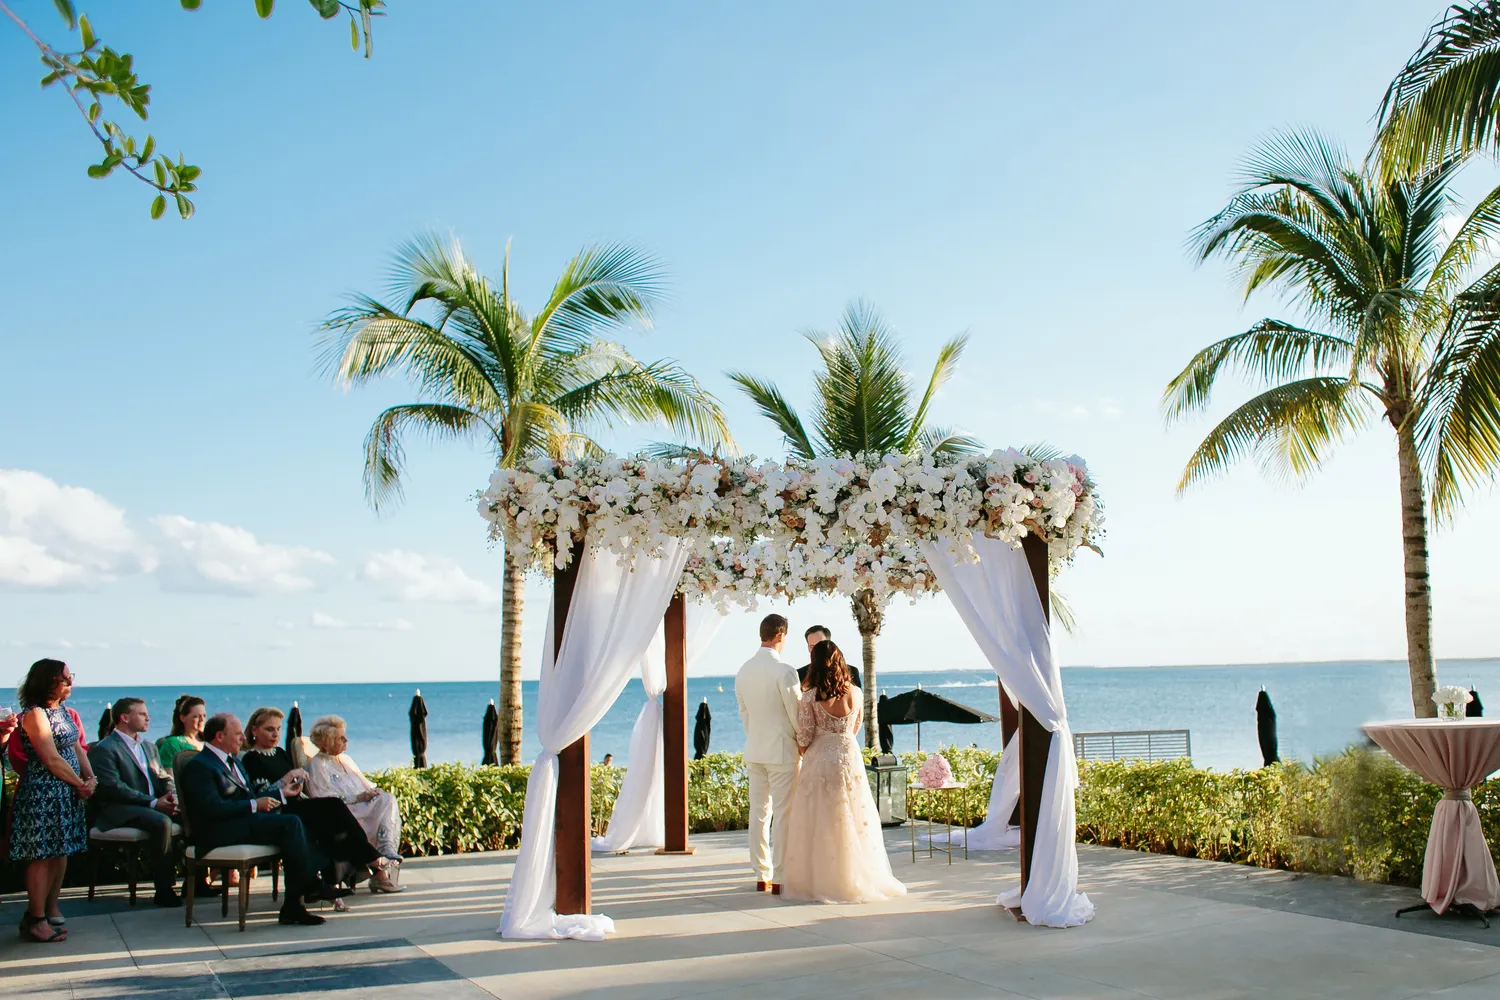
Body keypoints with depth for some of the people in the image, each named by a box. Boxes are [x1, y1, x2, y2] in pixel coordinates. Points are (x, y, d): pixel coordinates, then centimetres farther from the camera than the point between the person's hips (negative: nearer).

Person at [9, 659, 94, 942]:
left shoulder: (66, 713, 14)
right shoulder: (35, 714, -13)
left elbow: (77, 749, 14)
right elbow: (52, 759, -16)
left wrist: (90, 778, -3)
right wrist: (80, 784, -9)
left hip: (67, 793, 8)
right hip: (42, 793, -8)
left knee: (61, 852, 11)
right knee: (42, 855, -6)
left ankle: (51, 909, 21)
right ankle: (36, 921, -1)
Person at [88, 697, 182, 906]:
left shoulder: (149, 747, 23)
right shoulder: (103, 749, -4)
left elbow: (163, 778, 19)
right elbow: (113, 788, -15)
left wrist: (172, 796, -5)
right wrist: (153, 803, -19)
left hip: (153, 805, 7)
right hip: (120, 811, -7)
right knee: (162, 822, -34)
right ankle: (164, 890, -27)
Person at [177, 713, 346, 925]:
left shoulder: (233, 762, 25)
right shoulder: (197, 767, -7)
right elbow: (214, 808, -19)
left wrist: (282, 793, 20)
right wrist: (254, 805, -16)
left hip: (245, 820, 9)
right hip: (220, 832, -9)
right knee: (290, 823, -24)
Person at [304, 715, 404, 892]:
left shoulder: (346, 759, 29)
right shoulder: (317, 765, 3)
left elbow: (365, 784, 27)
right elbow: (322, 797, -10)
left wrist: (374, 791, 1)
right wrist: (357, 798, -17)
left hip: (364, 808, 7)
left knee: (388, 799, -25)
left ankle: (388, 855, -36)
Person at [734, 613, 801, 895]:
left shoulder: (743, 671, 5)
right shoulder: (784, 671, -16)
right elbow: (796, 713, -11)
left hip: (754, 751, 7)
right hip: (782, 751, -7)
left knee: (758, 813, 11)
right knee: (783, 814, -2)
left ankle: (762, 876, 17)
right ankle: (779, 878, 0)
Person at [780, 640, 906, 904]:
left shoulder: (810, 696, -10)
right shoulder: (856, 693, 2)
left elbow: (804, 738, -9)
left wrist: (804, 753, 12)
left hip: (820, 761, -3)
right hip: (850, 757, 3)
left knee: (820, 823, 4)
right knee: (854, 820, 11)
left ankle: (821, 882, 7)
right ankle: (857, 879, 17)